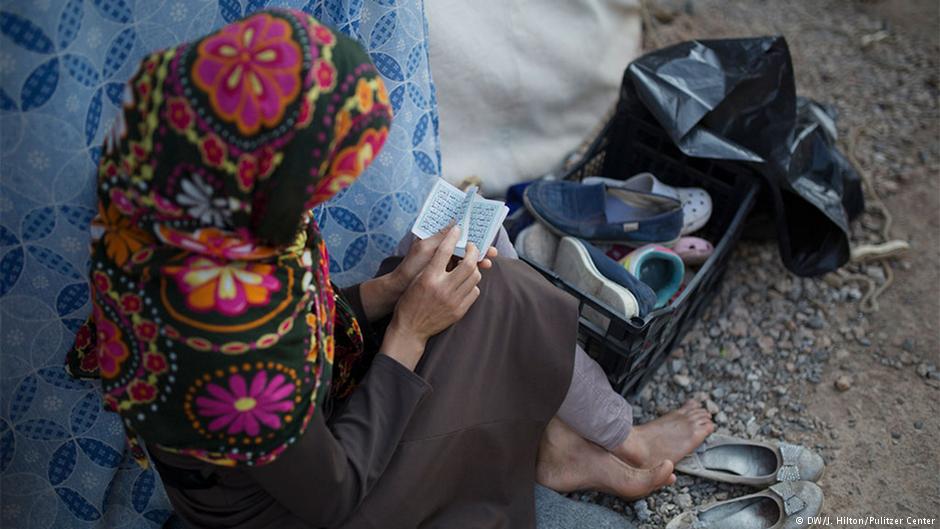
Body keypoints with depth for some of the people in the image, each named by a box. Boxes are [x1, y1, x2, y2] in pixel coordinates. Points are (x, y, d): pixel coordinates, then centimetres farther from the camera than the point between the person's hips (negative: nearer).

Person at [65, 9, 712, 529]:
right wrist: (410, 330, -21)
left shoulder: (173, 211, -19)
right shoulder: (239, 362, -42)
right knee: (493, 298, -7)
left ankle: (559, 445, 19)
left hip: (294, 423, 7)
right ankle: (612, 440, 19)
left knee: (484, 286, 3)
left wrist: (392, 288, -11)